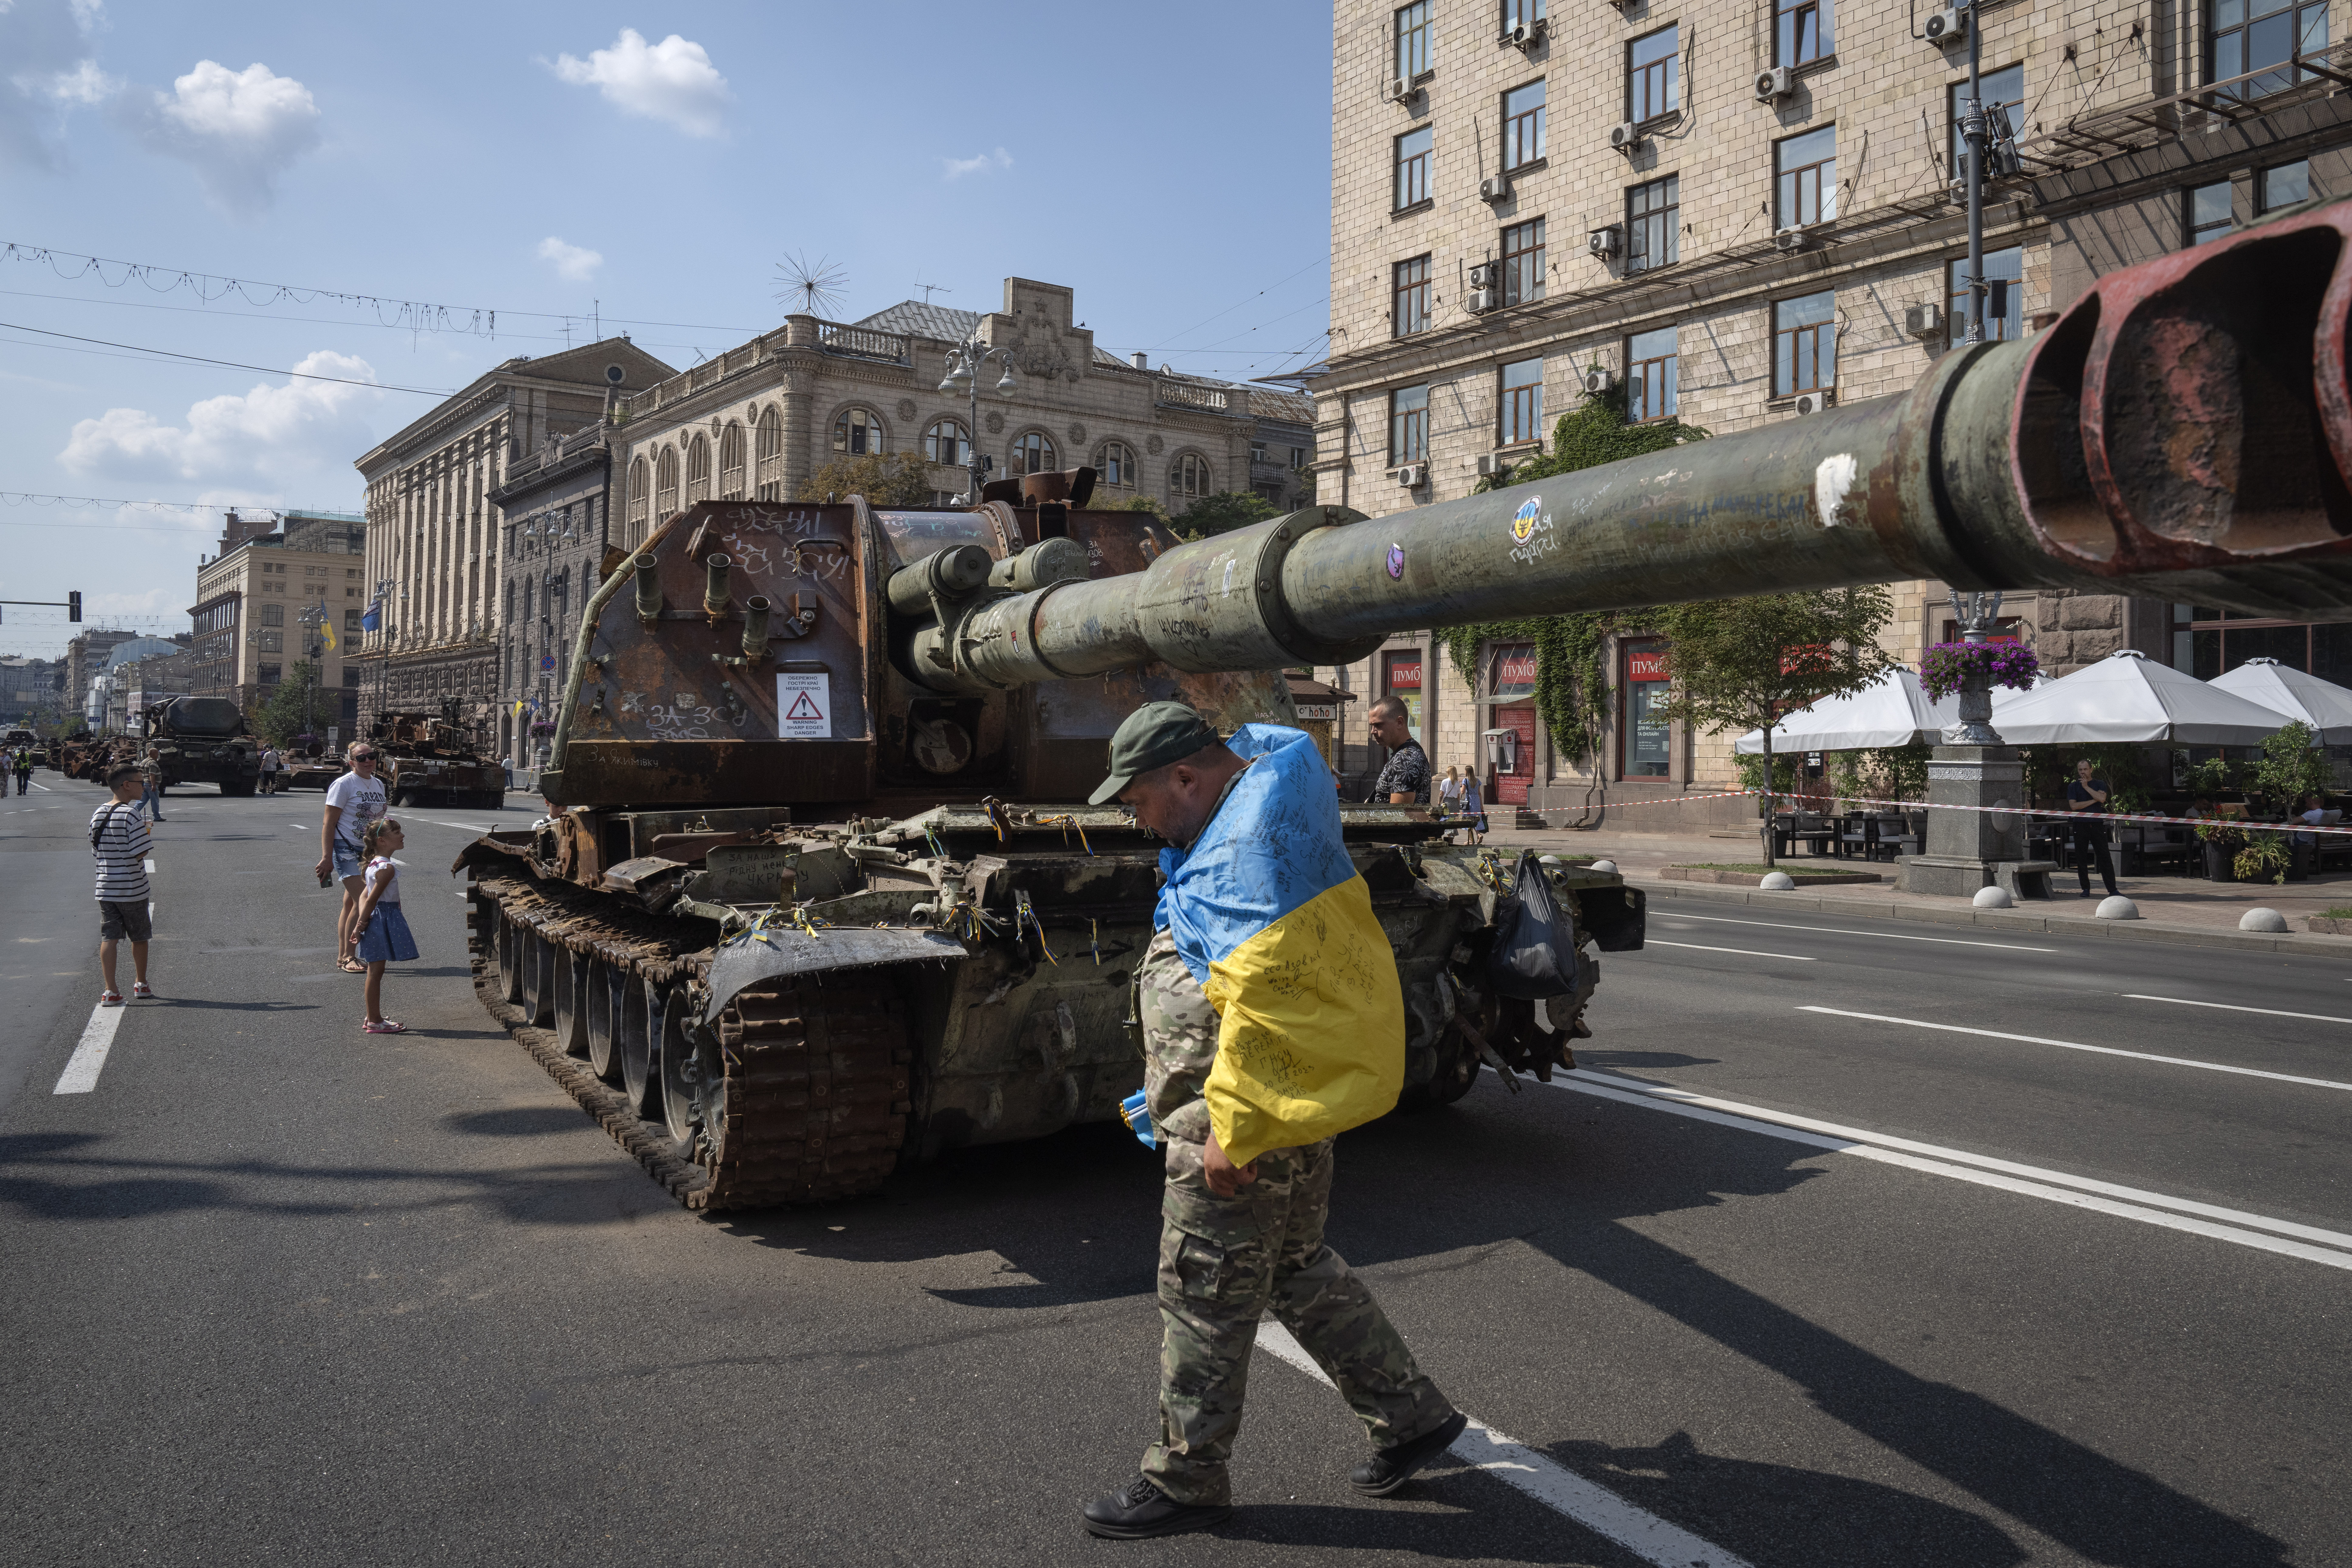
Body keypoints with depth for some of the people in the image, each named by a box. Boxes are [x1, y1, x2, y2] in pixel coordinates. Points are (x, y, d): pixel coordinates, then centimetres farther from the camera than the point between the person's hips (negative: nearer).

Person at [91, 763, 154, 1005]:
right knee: (140, 937, 13)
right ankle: (141, 984, 27)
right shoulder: (132, 814, -16)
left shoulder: (97, 815, 6)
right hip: (132, 889, -5)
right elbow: (141, 853, -20)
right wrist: (146, 835, -1)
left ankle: (111, 991, -3)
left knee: (109, 938, 4)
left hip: (105, 887, 5)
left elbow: (96, 853, 12)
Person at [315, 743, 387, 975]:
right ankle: (347, 957, -5)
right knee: (362, 902, -15)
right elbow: (328, 823, -11)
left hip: (369, 851, 7)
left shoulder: (379, 785, 13)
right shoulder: (343, 785, -9)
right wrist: (326, 857, -16)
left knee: (351, 903, 11)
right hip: (346, 849, -7)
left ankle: (343, 957, 16)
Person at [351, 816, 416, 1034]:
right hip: (384, 919, -10)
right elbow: (372, 899, -19)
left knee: (375, 972, 15)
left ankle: (373, 1018, 22)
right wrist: (361, 926, -14)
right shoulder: (387, 867, -19)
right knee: (376, 971, -3)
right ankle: (374, 1022, 3)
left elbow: (365, 896, 13)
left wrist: (361, 923, 8)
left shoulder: (376, 864, 13)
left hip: (378, 918, 10)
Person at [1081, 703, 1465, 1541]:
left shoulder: (1257, 841, -22)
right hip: (1287, 1107, 11)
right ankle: (1412, 1416, 32)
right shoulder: (1245, 820, 11)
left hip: (1246, 1119, -11)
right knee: (1296, 1271, 21)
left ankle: (1183, 1480, 21)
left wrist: (1234, 1128, -26)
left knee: (1204, 1296, 4)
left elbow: (1262, 995, -29)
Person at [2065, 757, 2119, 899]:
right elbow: (2073, 806, -3)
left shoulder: (2100, 784, 10)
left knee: (2105, 858, -5)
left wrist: (2086, 787, -6)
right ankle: (2086, 889, 11)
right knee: (2081, 859, 2)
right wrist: (2094, 800, -5)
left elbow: (2102, 799, -10)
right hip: (2081, 826, 1)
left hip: (2097, 825, -1)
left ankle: (2112, 890, -4)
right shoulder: (2073, 786, 9)